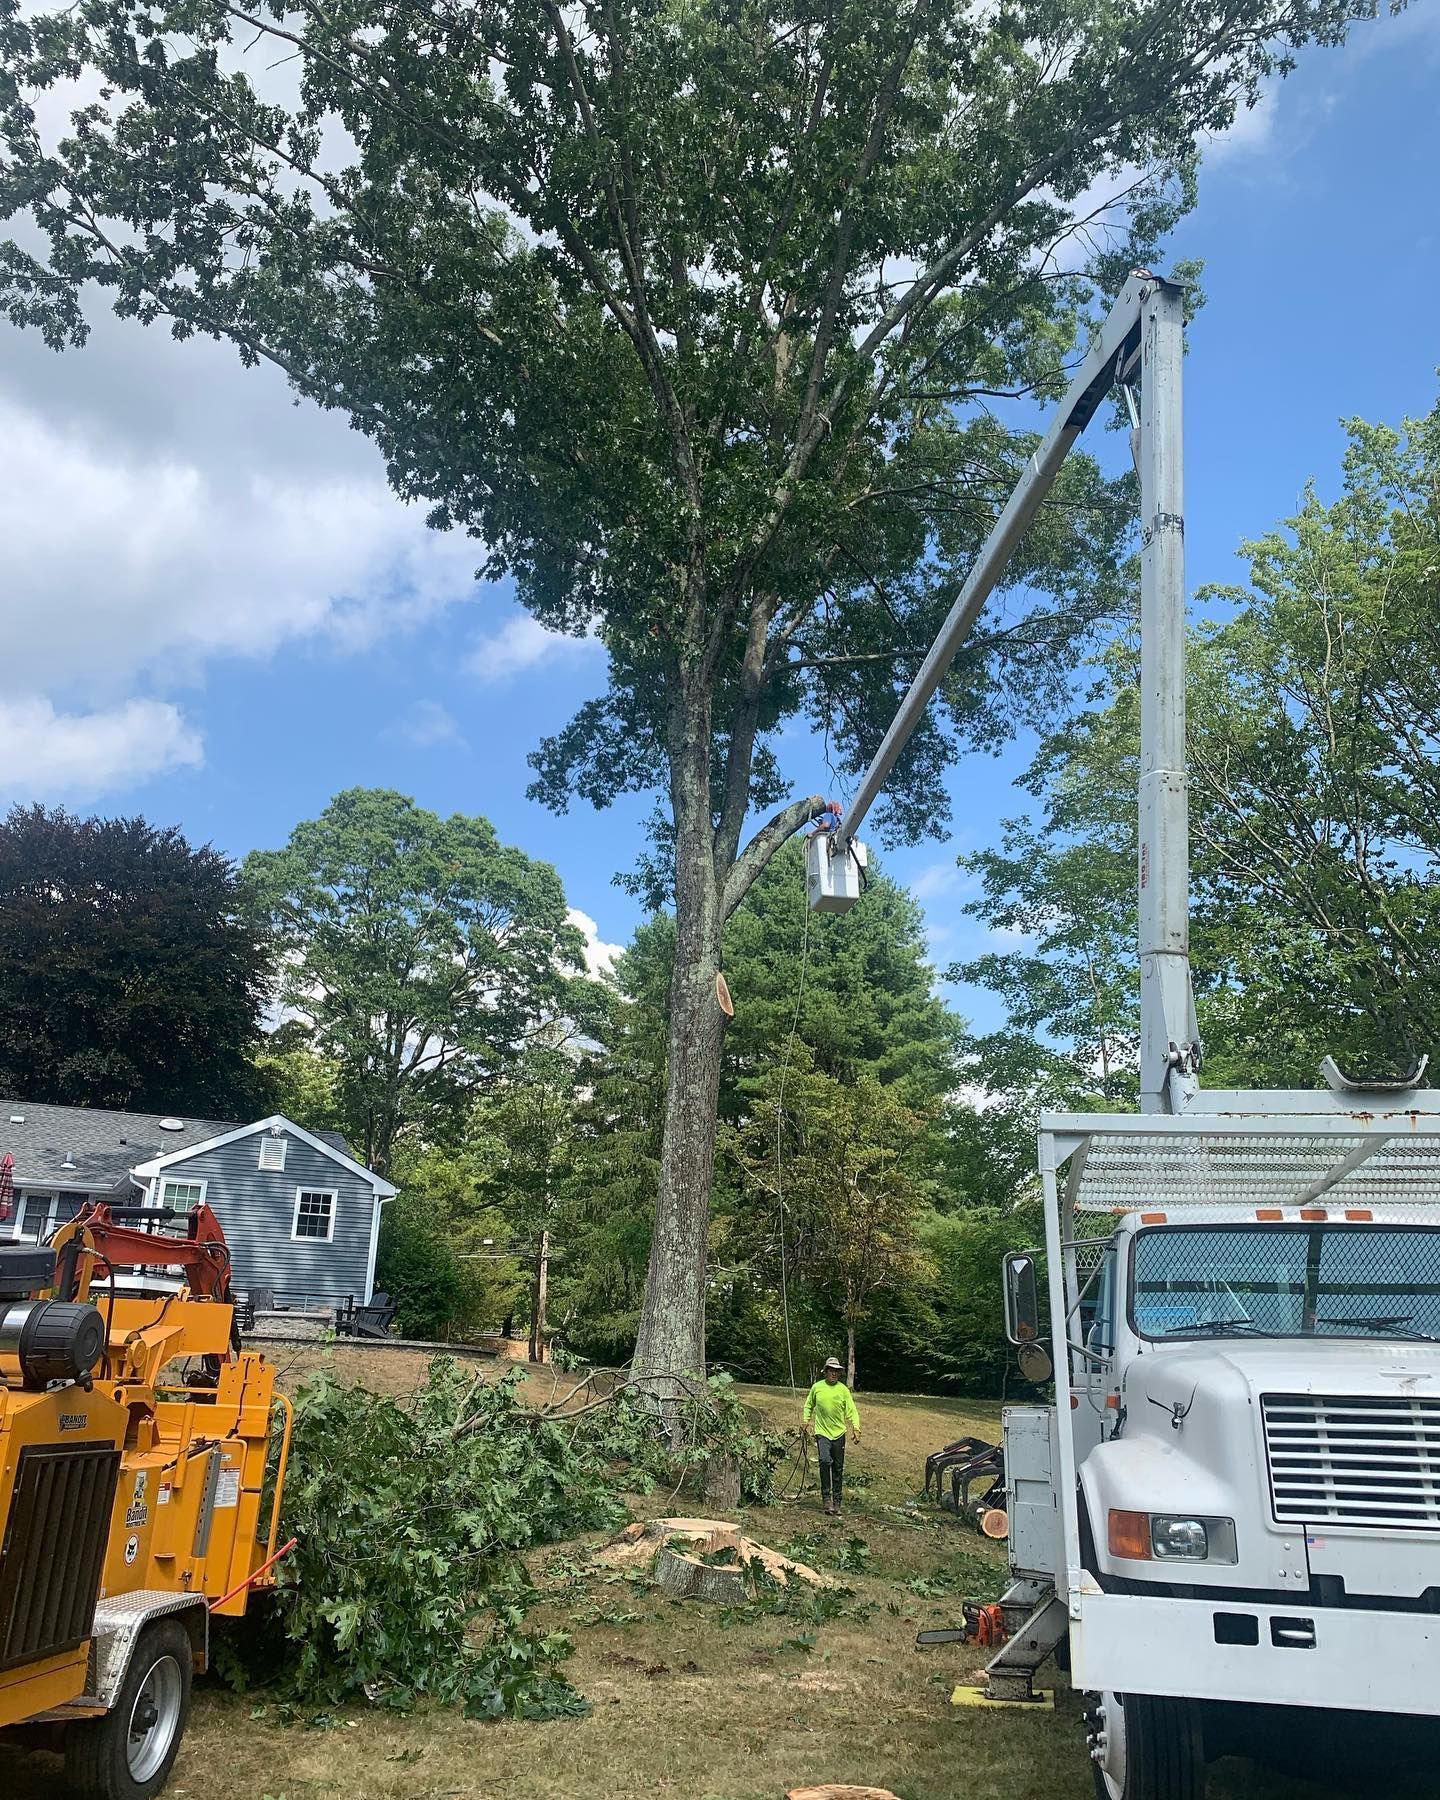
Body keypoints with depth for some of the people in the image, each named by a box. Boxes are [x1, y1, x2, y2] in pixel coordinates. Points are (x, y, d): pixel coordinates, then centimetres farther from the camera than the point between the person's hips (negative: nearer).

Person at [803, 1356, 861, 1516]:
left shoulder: (843, 1389, -2)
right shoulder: (817, 1387, 0)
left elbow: (851, 1411, -4)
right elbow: (809, 1405, 16)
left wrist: (856, 1428, -18)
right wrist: (807, 1420, 2)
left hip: (839, 1433, 1)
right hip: (822, 1432, -1)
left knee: (838, 1469, 8)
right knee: (825, 1461, -23)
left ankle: (836, 1501, 21)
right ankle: (826, 1497, -12)